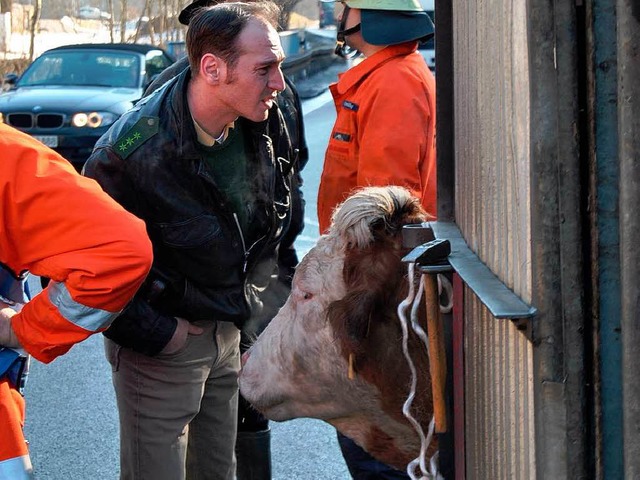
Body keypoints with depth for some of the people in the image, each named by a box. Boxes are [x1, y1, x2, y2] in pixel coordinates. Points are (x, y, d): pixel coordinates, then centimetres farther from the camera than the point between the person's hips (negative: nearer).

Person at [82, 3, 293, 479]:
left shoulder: (267, 125, -6)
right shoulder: (133, 149, -27)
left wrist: (251, 294, 10)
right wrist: (154, 334, -17)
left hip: (229, 333, 6)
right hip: (161, 345, -6)